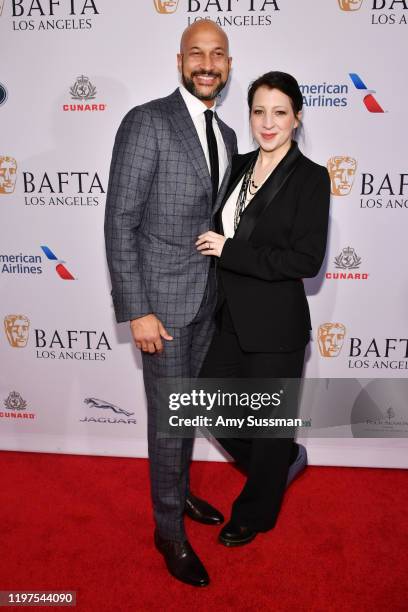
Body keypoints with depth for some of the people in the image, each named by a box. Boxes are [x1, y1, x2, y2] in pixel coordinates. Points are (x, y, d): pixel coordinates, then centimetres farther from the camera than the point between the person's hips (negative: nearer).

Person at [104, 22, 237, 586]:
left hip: (206, 297, 7)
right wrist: (137, 311, -19)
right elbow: (120, 222, -15)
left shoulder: (225, 135, 11)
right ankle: (169, 530, 25)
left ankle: (180, 492, 43)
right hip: (163, 297, -7)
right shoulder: (146, 122, -12)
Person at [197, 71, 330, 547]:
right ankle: (283, 459, 42)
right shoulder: (240, 166, 8)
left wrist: (230, 252, -19)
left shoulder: (311, 177, -11)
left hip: (276, 324, -7)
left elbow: (306, 259, -19)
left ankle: (256, 513, 37)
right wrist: (214, 248, 1)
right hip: (232, 317, 7)